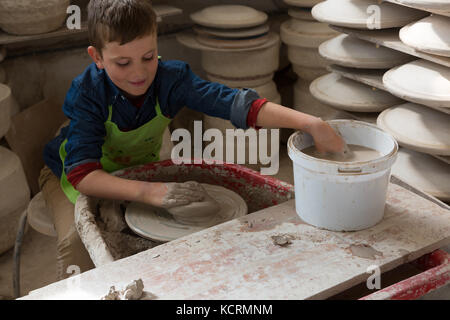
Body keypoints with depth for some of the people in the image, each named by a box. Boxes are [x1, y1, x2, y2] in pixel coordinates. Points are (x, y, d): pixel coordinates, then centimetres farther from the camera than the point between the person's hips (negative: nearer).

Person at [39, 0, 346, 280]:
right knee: (78, 239, -29)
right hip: (77, 175, -3)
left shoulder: (170, 78, -25)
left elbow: (234, 103, -36)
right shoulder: (87, 93, -32)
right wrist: (149, 192, -56)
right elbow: (82, 172, -40)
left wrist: (311, 123, -48)